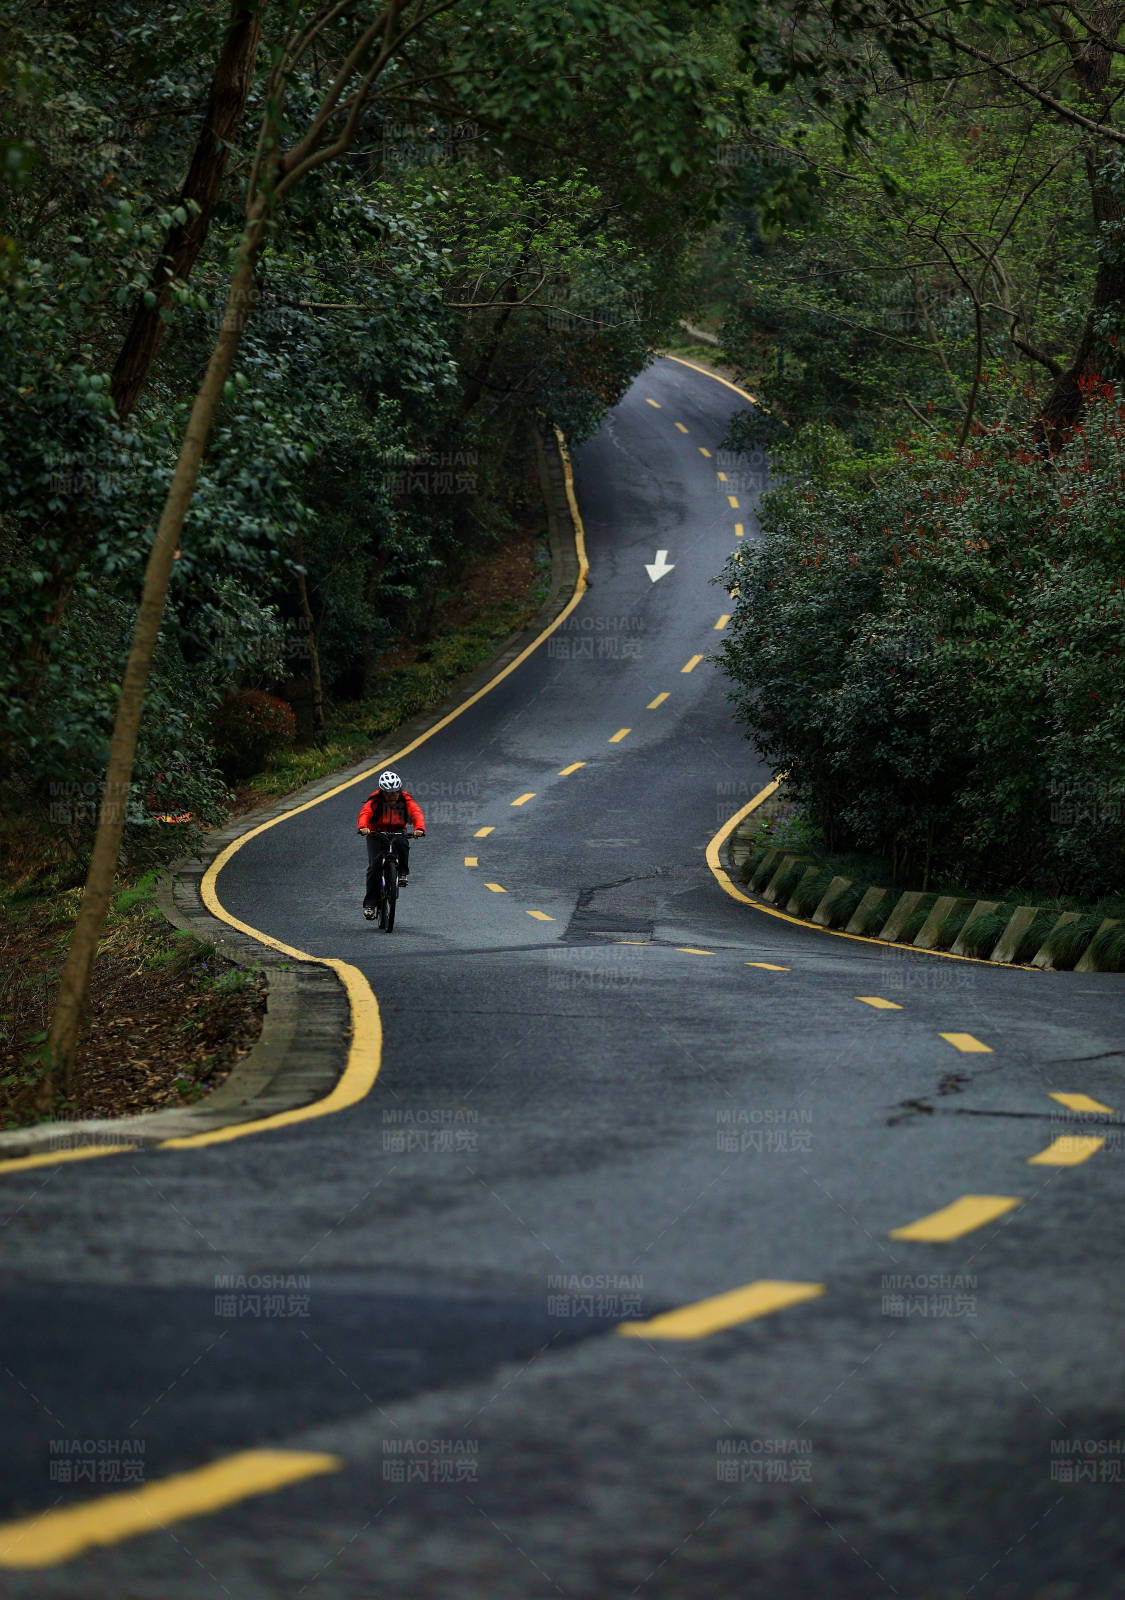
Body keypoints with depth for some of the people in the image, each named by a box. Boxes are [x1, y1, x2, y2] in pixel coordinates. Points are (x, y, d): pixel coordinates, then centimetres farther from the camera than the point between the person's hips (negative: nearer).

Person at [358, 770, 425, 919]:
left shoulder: (406, 799, -13)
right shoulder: (375, 799, -17)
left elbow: (416, 812, -27)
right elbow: (365, 812, -32)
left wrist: (419, 828, -48)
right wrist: (363, 827, -54)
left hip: (397, 832, 1)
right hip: (376, 832, -1)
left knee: (400, 843, -37)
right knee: (374, 865, -14)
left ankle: (403, 873, -17)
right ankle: (369, 903, -8)